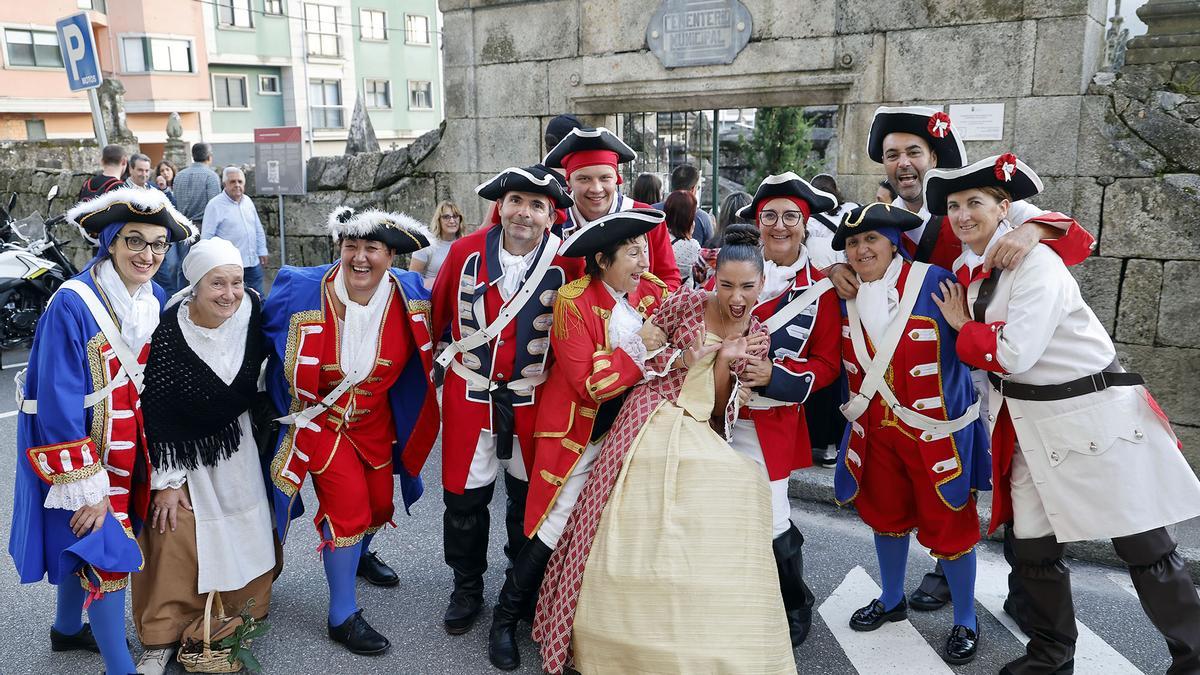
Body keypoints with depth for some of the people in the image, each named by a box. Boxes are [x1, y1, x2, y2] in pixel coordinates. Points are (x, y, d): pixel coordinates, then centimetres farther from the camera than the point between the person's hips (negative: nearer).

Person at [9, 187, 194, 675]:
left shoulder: (155, 300, -2)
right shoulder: (72, 306, -23)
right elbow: (58, 404, -22)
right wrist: (85, 487, -20)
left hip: (128, 448, 6)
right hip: (81, 453, -6)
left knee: (86, 547, 22)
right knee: (109, 553, -2)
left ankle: (67, 629, 45)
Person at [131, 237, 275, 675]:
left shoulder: (251, 310, -16)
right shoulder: (168, 332, -25)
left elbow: (263, 361, 5)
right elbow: (156, 412, -18)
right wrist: (166, 481, -15)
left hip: (235, 442, 4)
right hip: (182, 449, -3)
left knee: (247, 531, 12)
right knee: (177, 536, -4)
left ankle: (243, 614, 36)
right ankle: (163, 636, 13)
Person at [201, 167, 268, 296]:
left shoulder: (248, 201, 11)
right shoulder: (215, 205, -8)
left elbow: (258, 229, 20)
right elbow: (206, 236, -9)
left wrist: (262, 251, 17)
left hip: (253, 263, 6)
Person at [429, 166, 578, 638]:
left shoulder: (567, 263, -12)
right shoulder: (466, 251, -6)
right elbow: (438, 312, 8)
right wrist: (439, 355, 15)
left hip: (533, 400, -1)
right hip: (469, 394, 1)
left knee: (528, 496, 15)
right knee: (464, 497, 11)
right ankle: (467, 587, 33)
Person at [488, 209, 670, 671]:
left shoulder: (653, 292, -1)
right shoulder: (573, 302, -15)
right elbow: (589, 385, -20)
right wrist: (640, 347, -22)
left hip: (630, 427, 5)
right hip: (579, 433, -5)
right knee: (556, 528, -1)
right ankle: (505, 618, 19)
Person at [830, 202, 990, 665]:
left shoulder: (934, 283, -18)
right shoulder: (847, 297, -1)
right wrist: (856, 409, 10)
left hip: (937, 429, -5)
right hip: (877, 428, 5)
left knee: (948, 525, 7)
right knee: (885, 514, 20)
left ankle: (965, 623, 28)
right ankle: (892, 601, 43)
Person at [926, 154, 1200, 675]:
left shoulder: (1036, 263, -16)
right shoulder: (965, 268, 7)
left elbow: (1013, 354, -23)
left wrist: (962, 329, -8)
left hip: (1095, 415, -7)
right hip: (1029, 424, 7)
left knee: (1144, 549, 4)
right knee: (1032, 548, 11)